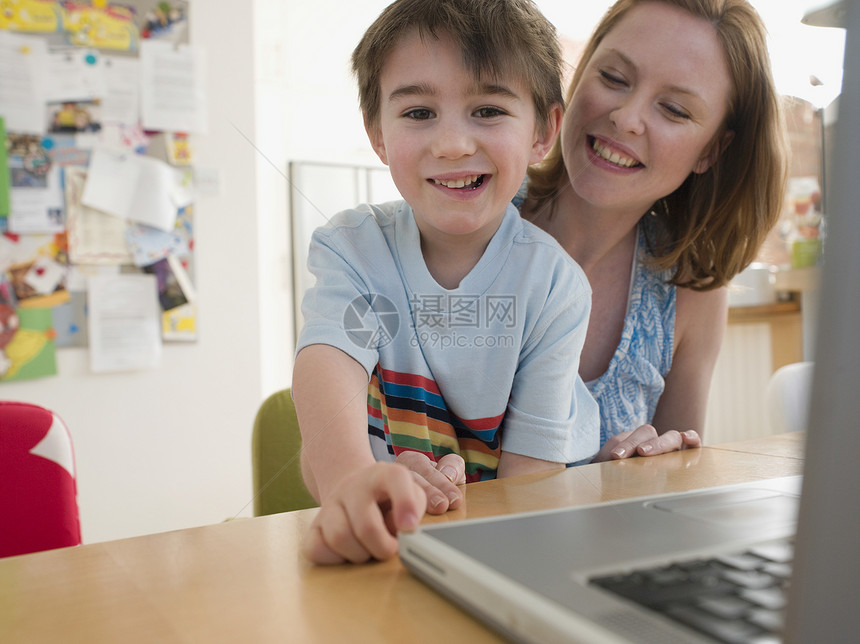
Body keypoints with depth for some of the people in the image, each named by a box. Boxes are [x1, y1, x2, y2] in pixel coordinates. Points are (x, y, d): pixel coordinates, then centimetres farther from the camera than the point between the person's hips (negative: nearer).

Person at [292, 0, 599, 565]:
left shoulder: (555, 282, -13)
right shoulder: (352, 248, -10)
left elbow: (534, 461, -13)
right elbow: (329, 358, -30)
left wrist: (457, 509, -32)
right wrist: (351, 475, -49)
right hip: (390, 528, 2)